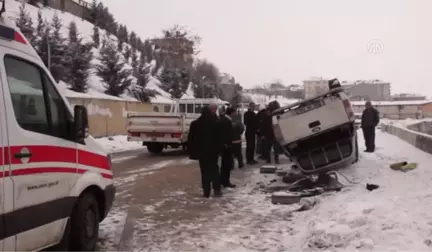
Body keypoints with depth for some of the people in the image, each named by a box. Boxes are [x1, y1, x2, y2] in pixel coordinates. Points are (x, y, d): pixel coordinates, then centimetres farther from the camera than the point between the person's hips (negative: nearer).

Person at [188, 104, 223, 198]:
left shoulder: (195, 124, 0)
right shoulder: (215, 123, -4)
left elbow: (191, 139, 1)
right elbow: (219, 138, -4)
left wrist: (191, 152, 5)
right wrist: (219, 149, 1)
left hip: (201, 151, 1)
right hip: (213, 151, -1)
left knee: (205, 171, 5)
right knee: (214, 170, 10)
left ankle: (206, 192, 2)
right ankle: (216, 190, 4)